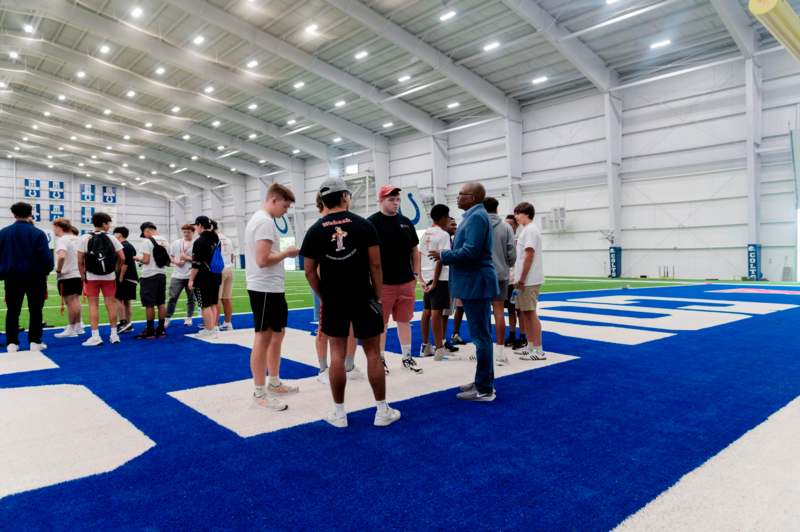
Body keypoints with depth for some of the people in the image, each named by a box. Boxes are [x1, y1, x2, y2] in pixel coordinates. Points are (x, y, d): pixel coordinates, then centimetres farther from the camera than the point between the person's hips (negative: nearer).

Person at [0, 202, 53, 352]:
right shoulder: (37, 233, -11)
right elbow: (46, 256, -13)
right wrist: (47, 271, 4)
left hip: (12, 276, 3)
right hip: (35, 276, -3)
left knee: (12, 311, 11)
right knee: (35, 310, 6)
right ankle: (35, 342, 6)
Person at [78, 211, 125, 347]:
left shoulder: (85, 238, -1)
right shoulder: (111, 238, -1)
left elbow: (80, 260, -4)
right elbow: (122, 258, -2)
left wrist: (83, 276, 7)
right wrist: (117, 271, 13)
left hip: (92, 277, 0)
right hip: (109, 277, 1)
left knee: (93, 305, 3)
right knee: (111, 304, 6)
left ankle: (95, 336, 1)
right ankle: (114, 334, 12)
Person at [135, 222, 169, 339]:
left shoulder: (147, 241, -12)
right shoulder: (165, 241, 9)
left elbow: (146, 260, -17)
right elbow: (168, 260, 11)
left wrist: (138, 258, 2)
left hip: (149, 276, -7)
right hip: (162, 274, 7)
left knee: (149, 305, 0)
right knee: (161, 303, 10)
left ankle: (150, 331, 4)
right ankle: (161, 329, 15)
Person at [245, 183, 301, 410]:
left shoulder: (259, 219, 16)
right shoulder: (265, 221, -16)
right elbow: (263, 260, -24)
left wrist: (284, 253, 7)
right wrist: (287, 253, -10)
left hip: (273, 288, 11)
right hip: (265, 289, -11)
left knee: (277, 334, 18)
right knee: (264, 338, -3)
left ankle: (274, 383, 29)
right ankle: (260, 393, 8)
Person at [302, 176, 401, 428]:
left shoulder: (315, 231, 1)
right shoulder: (364, 225, -4)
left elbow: (309, 271, 1)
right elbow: (375, 265, -6)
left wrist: (323, 296, 13)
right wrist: (378, 296, 3)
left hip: (333, 300, 2)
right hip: (363, 298, -1)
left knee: (337, 353, 9)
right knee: (373, 353, 6)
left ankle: (339, 413, 15)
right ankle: (382, 410, 14)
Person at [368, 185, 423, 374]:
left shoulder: (406, 222, 11)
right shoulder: (372, 222, -6)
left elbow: (414, 250, 17)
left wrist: (416, 274, 10)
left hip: (406, 282, 5)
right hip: (383, 283, -5)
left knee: (405, 320, 13)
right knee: (381, 323, 4)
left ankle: (407, 357, 25)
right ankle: (380, 359, 17)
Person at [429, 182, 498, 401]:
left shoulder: (477, 216, -15)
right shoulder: (474, 216, 16)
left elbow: (471, 251, -24)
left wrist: (443, 256, -13)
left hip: (476, 285, -11)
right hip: (474, 284, 11)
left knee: (481, 336, -4)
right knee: (481, 334, 16)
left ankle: (484, 389, 4)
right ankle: (484, 381, 26)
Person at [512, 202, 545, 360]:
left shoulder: (530, 230, -12)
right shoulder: (527, 230, 18)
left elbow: (529, 256, -19)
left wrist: (522, 278, -18)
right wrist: (519, 278, 18)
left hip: (529, 280, -10)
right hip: (525, 280, 10)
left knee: (530, 312, -7)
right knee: (525, 312, 13)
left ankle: (538, 350, -3)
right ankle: (530, 346, 21)